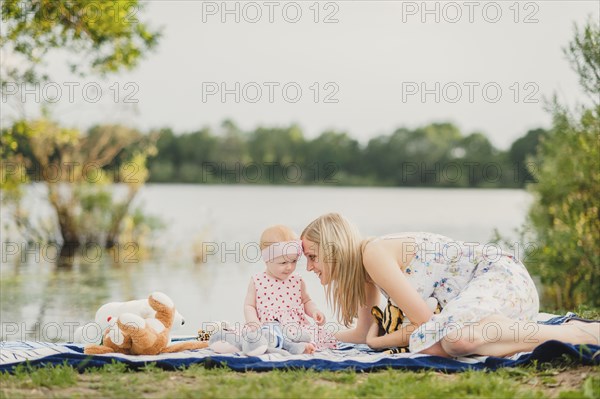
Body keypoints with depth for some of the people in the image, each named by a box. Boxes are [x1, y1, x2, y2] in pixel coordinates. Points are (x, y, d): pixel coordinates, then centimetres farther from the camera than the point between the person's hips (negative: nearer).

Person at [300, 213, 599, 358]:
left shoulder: (373, 254, -17)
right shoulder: (363, 267, 11)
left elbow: (423, 321, -19)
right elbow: (364, 333, 22)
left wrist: (379, 342, -4)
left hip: (503, 275, -10)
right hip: (478, 287, 10)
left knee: (454, 336, -38)